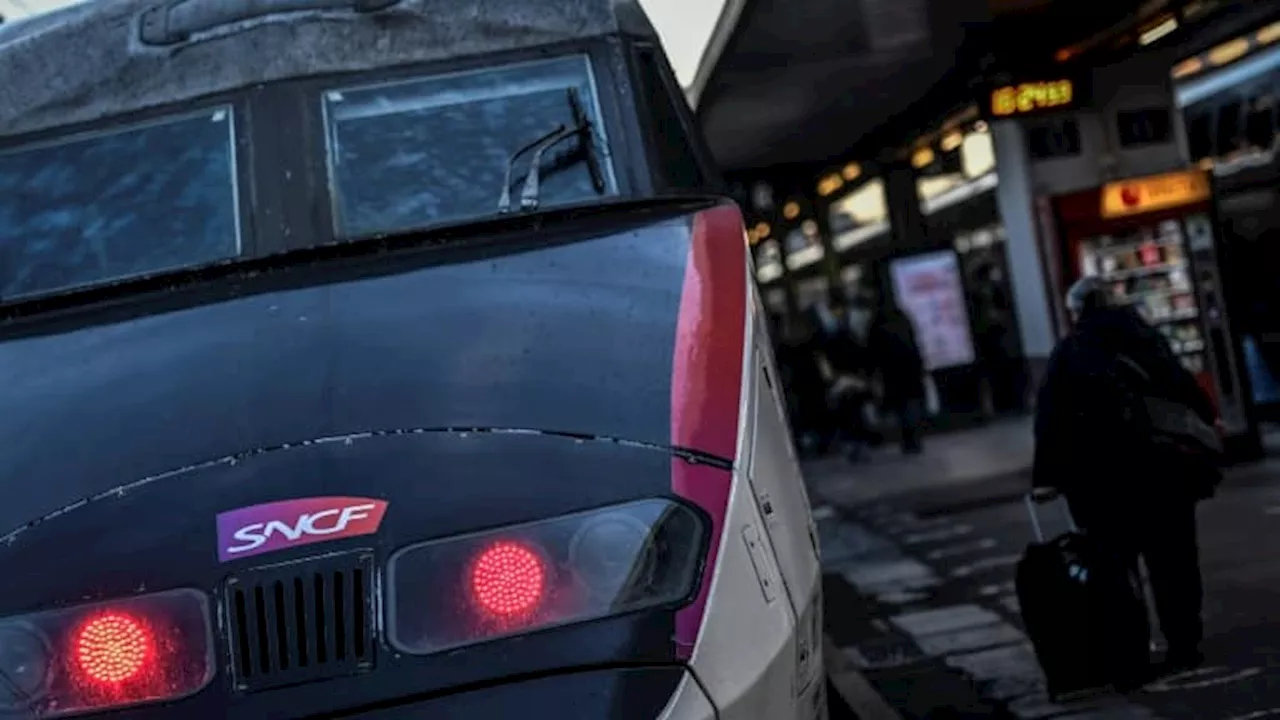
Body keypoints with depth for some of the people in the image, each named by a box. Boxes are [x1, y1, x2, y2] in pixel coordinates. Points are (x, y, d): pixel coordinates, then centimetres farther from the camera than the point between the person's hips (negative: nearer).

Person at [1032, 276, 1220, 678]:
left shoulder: (1067, 353, 1)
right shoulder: (1144, 333, 8)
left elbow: (1051, 419, -5)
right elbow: (1183, 385, 10)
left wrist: (1046, 475, -5)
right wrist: (1206, 420, 24)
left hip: (1106, 478, -2)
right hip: (1165, 467, 2)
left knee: (1116, 567, 4)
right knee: (1174, 558, 11)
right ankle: (1184, 646, 14)